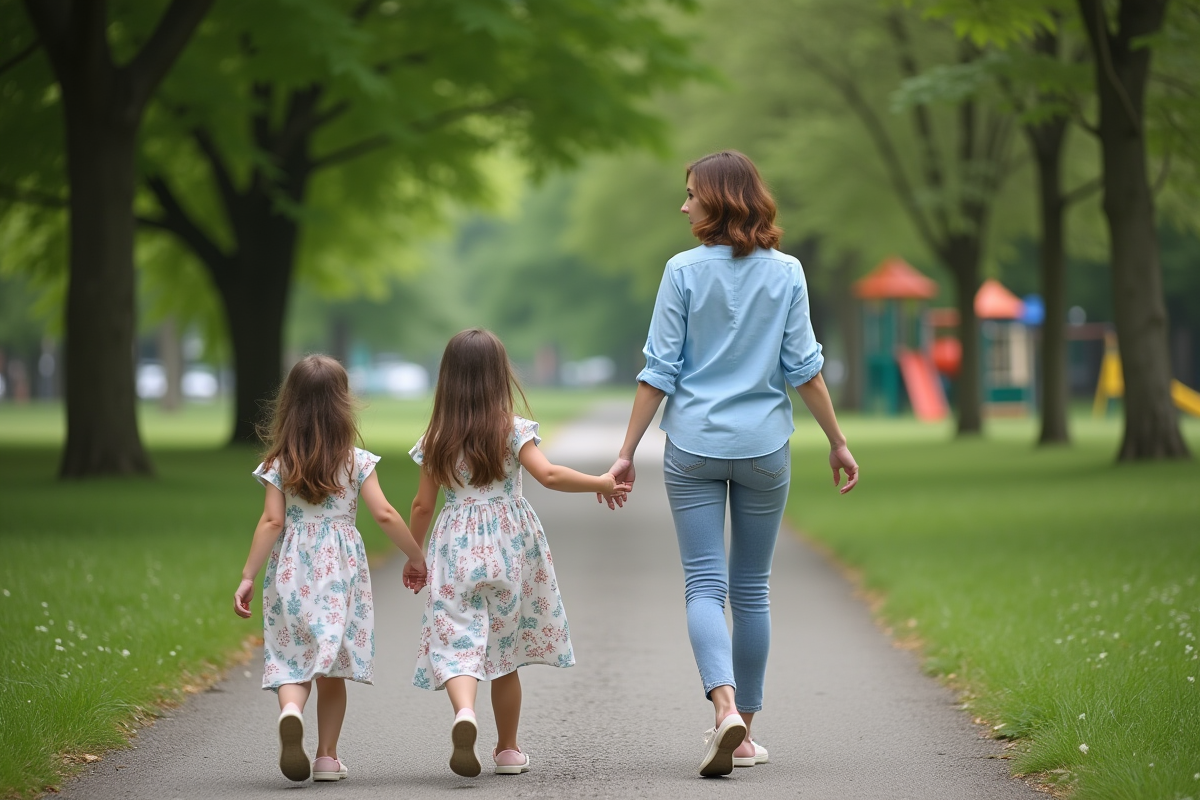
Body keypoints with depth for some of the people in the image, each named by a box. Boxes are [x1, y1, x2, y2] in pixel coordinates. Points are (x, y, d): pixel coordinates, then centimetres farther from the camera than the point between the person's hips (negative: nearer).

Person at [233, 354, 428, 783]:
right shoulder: (356, 461, -2)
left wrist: (248, 576, -3)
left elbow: (272, 522, -6)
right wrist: (417, 556, 6)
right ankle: (327, 756, 11)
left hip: (291, 570, 0)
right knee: (332, 668, 9)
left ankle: (290, 709, -30)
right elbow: (384, 514, -5)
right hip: (339, 569, 0)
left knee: (291, 657, 2)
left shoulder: (280, 464, -1)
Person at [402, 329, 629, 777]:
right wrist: (601, 483, -6)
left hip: (456, 547, 0)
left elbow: (423, 506, 6)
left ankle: (464, 712, -37)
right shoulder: (513, 430, -4)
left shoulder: (436, 440, 3)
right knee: (504, 651, 12)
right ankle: (508, 750, 20)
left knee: (456, 642, -6)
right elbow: (548, 475, -17)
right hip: (509, 545, 0)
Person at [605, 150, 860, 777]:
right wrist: (838, 442, 10)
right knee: (751, 588, 12)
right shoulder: (786, 274, 0)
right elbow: (804, 368, 0)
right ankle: (744, 733, 17)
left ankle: (726, 706, -24)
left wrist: (628, 450, -1)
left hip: (694, 447, -2)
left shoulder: (684, 272, -6)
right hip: (764, 445, 2)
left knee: (704, 584, -1)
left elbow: (660, 371, -6)